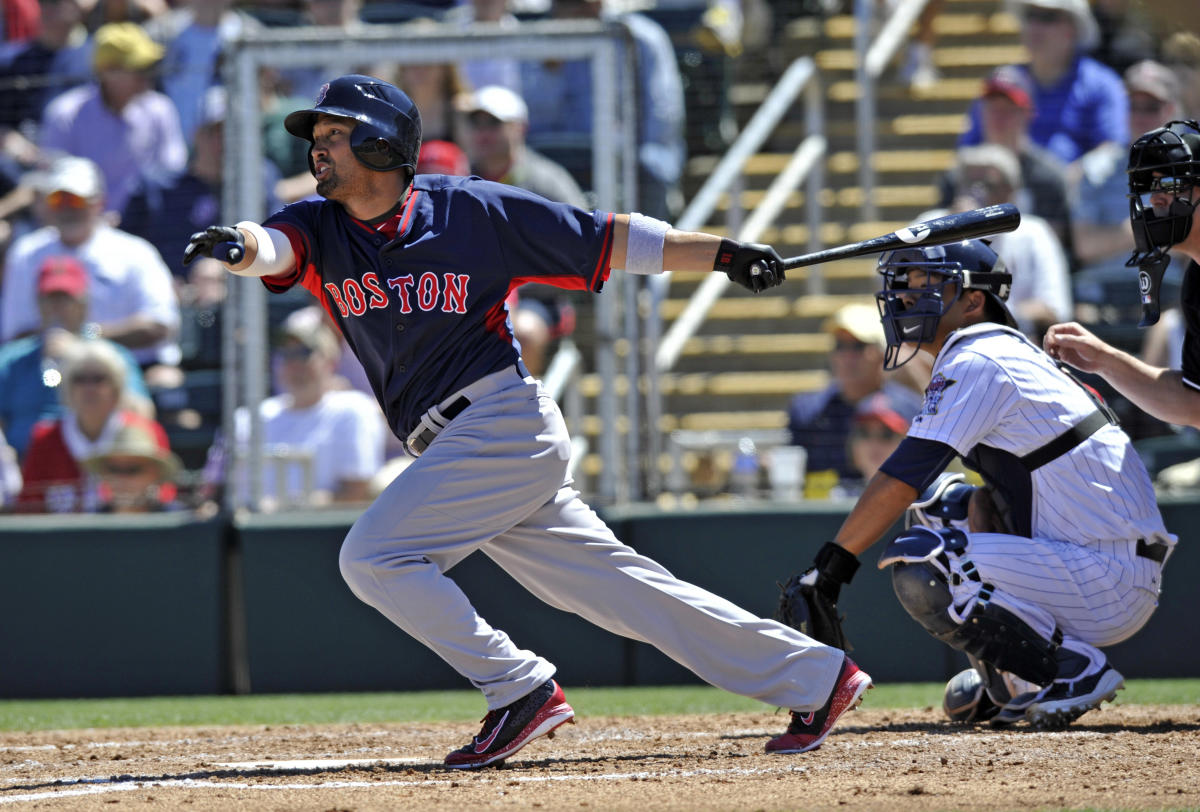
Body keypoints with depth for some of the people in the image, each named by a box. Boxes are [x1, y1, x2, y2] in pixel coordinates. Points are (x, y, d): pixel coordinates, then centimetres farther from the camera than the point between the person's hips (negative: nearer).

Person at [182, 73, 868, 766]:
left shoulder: (474, 210, -4)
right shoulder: (320, 228, 8)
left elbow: (607, 239, -1)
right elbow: (271, 246, -14)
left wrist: (724, 254, -8)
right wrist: (237, 244, -39)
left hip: (506, 423, -6)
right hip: (457, 448, 6)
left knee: (373, 557, -16)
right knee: (615, 585, 6)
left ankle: (521, 689, -9)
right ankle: (813, 677, 11)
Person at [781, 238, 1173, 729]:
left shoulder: (974, 363, -10)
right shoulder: (1009, 355, 19)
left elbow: (900, 483, -14)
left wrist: (830, 565, -10)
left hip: (1109, 585, -10)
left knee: (917, 565, -20)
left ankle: (1076, 669, -12)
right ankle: (1006, 687, 20)